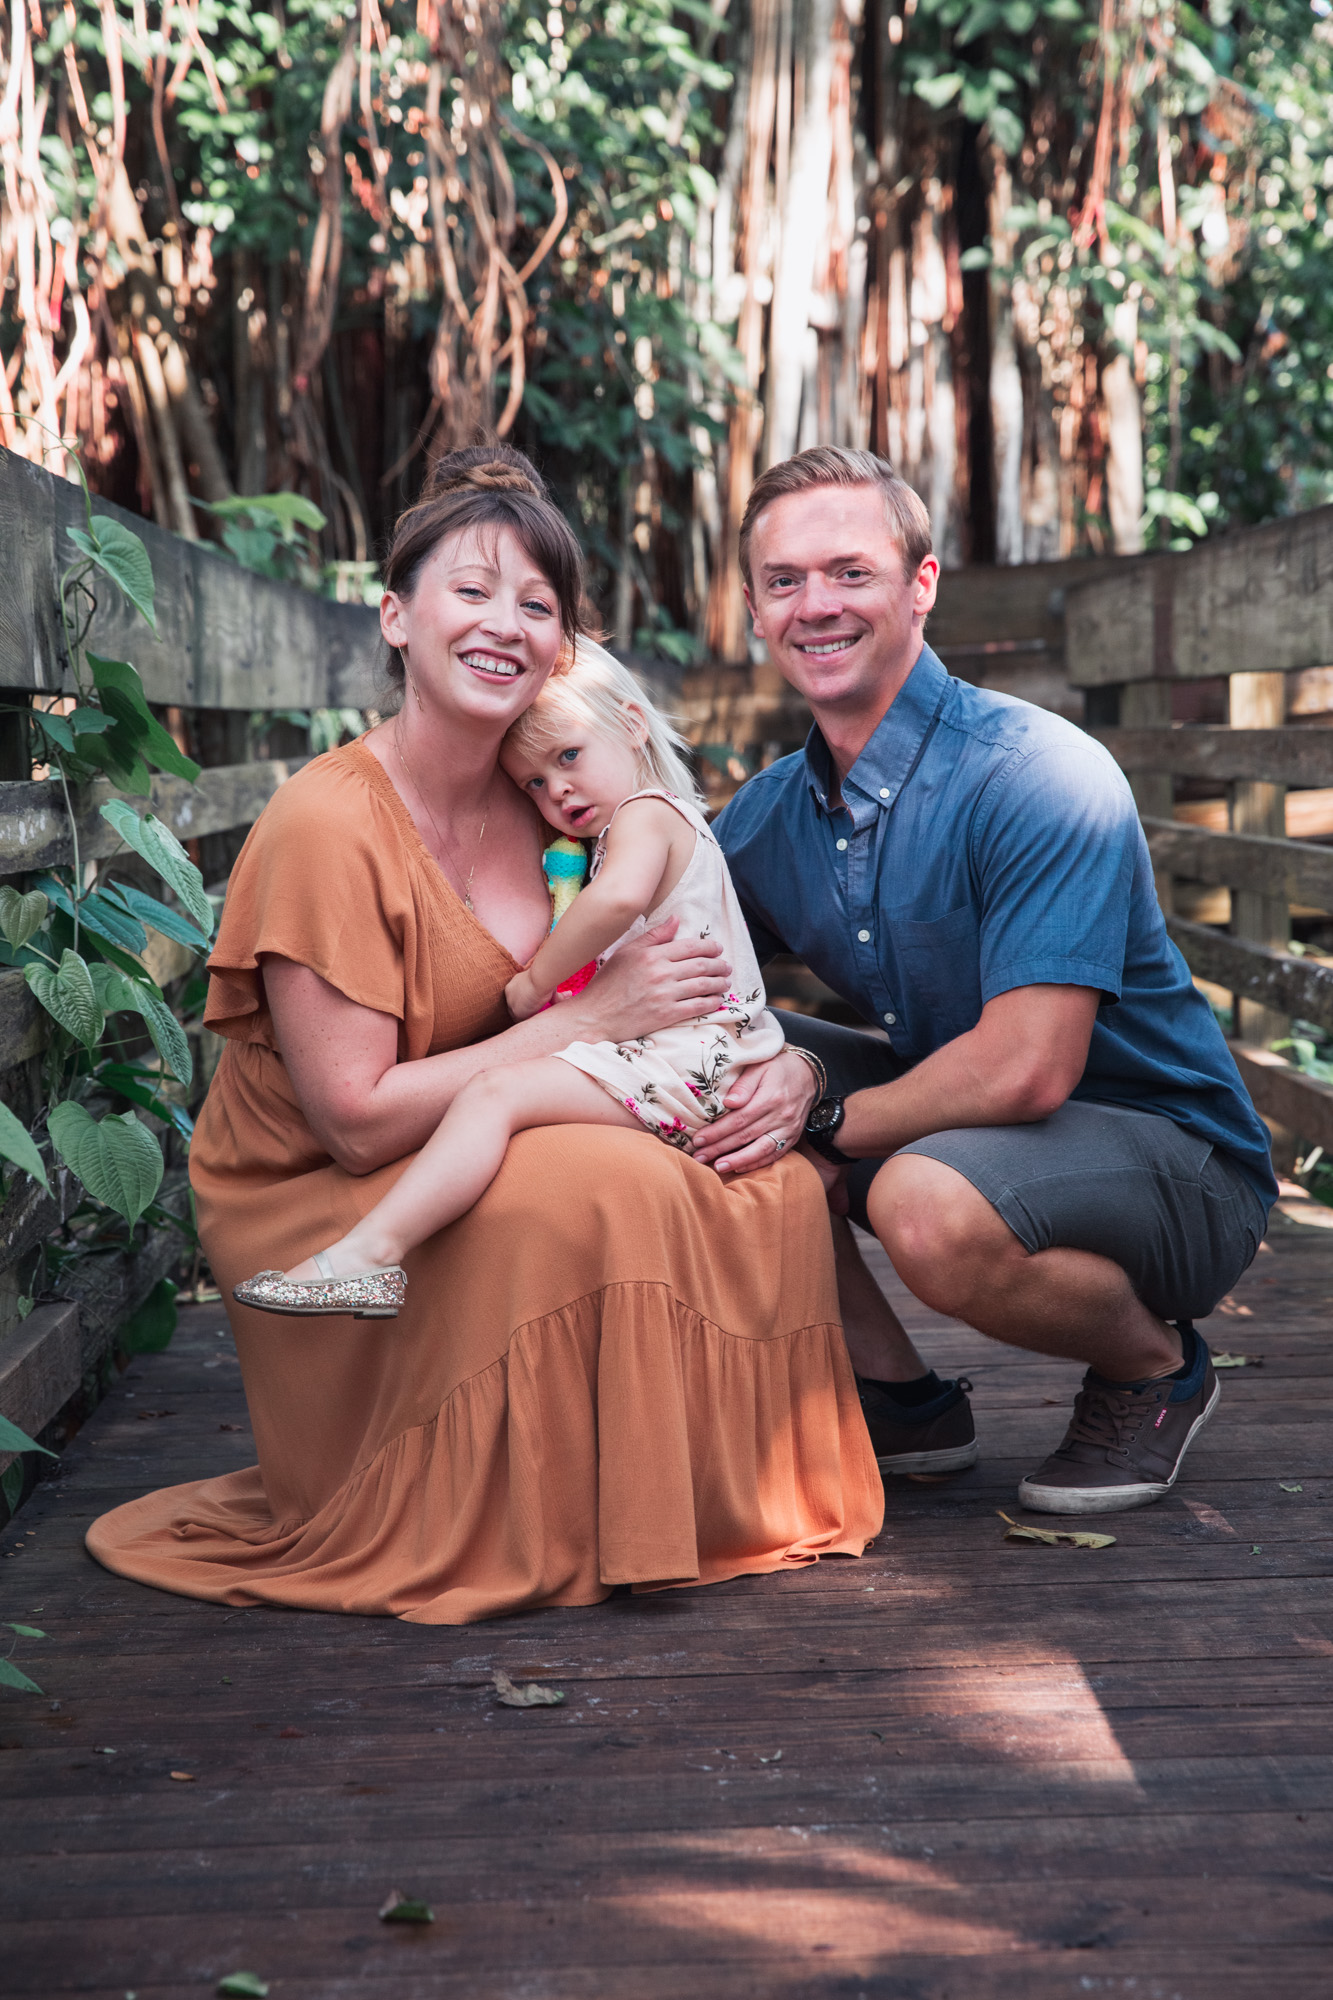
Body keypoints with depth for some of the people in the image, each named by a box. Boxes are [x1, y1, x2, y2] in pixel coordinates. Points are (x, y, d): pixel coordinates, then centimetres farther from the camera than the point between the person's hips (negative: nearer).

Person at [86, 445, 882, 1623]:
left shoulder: (540, 805, 2)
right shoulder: (325, 827, -19)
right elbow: (359, 1120, -21)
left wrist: (781, 1066, -13)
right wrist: (594, 1018, -19)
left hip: (481, 1164, 7)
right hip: (317, 1218, -7)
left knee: (774, 1183, -11)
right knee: (600, 1190, -31)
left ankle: (738, 1503, 7)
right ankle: (532, 1537, -12)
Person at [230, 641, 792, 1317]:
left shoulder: (647, 812, -5)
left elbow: (621, 895, -28)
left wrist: (537, 980, -18)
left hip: (679, 1057, -12)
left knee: (496, 1091, -24)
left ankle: (370, 1252, -34)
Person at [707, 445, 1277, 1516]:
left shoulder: (1041, 776, -22)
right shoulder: (768, 815, 0)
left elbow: (1026, 1070, -29)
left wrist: (825, 1119, -20)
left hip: (1176, 1157, -7)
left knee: (930, 1203, -37)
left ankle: (1154, 1365, -4)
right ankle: (899, 1394, 4)